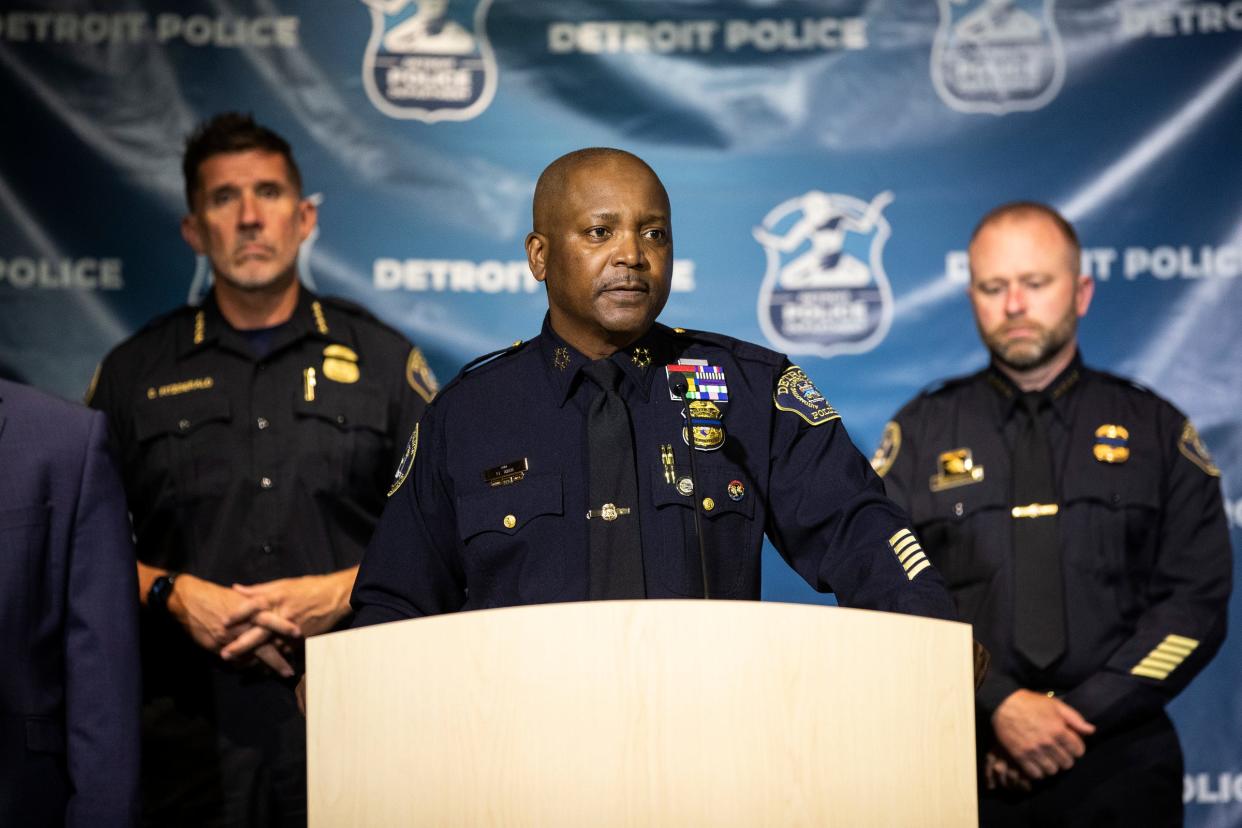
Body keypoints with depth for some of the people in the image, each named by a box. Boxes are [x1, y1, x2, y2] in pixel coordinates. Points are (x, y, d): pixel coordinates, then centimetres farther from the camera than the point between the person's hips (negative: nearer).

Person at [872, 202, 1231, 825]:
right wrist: (997, 706, -13)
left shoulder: (1158, 432, 9)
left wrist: (1079, 716, -11)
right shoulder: (919, 434, 8)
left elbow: (1196, 603, 1)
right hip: (961, 763, 0)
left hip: (1116, 762, 0)